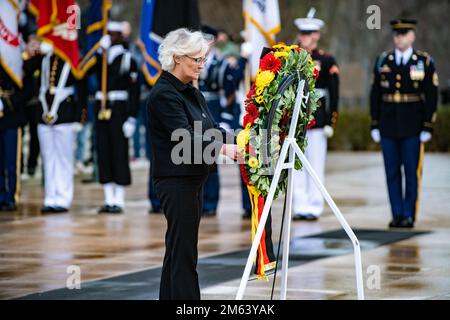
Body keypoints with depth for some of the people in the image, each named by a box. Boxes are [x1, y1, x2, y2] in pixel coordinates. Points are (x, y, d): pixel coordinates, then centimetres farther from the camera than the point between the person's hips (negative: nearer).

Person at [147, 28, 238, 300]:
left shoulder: (193, 93, 14)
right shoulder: (163, 94, -15)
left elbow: (213, 130, 12)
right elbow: (185, 137, -24)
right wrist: (224, 149, -31)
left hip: (194, 179, 9)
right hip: (176, 180, -9)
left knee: (177, 249, 10)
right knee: (184, 253, -10)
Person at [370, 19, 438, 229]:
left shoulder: (425, 62, -1)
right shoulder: (383, 62, 6)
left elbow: (431, 97, -3)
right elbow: (375, 95, 8)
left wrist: (428, 127, -8)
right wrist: (375, 125, 4)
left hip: (413, 127, -3)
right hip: (388, 126, 3)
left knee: (412, 172, 0)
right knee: (392, 172, 4)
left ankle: (409, 215, 6)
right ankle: (397, 215, 10)